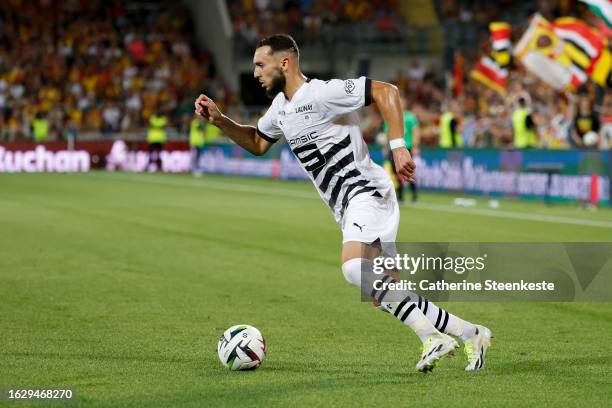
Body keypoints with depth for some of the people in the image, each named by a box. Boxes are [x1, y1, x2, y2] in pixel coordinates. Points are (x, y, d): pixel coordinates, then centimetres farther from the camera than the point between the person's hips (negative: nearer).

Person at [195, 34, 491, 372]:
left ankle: (431, 335, -26)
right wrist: (218, 120, 18)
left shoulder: (321, 93, -13)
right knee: (387, 292, 7)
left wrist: (397, 146, -25)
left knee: (354, 268, -32)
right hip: (349, 210, 10)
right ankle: (471, 335, 16)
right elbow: (257, 143, 32)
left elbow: (386, 92, -18)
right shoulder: (280, 107, 16)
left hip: (367, 193, -10)